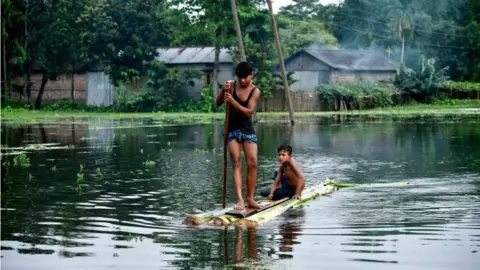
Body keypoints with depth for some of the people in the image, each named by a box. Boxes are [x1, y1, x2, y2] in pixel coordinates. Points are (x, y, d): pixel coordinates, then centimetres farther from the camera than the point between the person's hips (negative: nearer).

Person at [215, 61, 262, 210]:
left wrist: (232, 101, -28)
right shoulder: (231, 85, -1)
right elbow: (218, 103, -3)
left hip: (247, 129, 0)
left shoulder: (255, 91, -6)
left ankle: (250, 199, 5)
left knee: (252, 163, -6)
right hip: (232, 129, 0)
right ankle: (240, 200, -16)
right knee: (236, 164, -7)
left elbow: (249, 111, -17)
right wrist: (223, 91, -21)